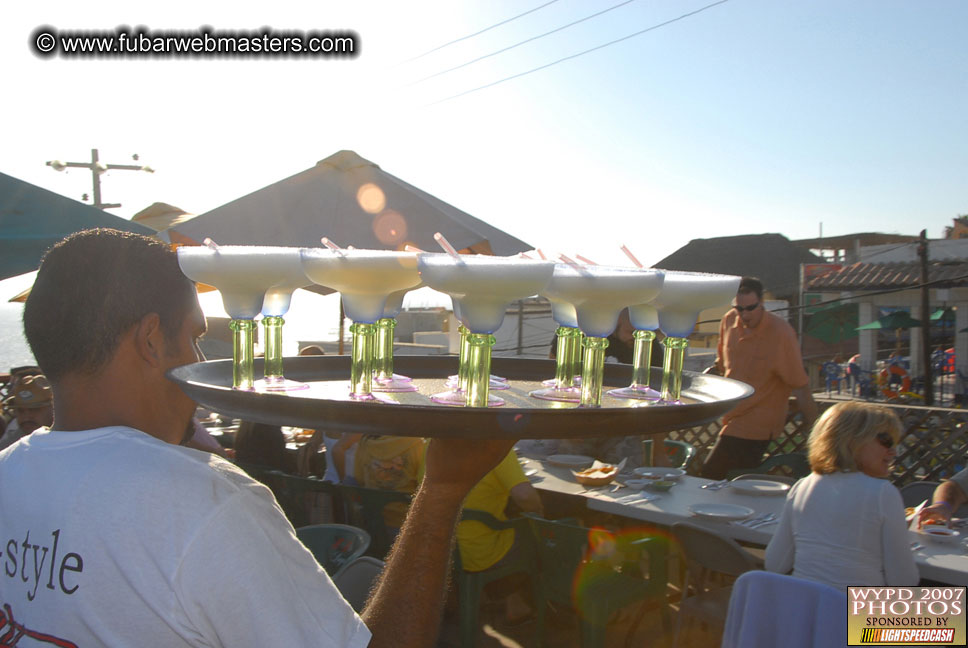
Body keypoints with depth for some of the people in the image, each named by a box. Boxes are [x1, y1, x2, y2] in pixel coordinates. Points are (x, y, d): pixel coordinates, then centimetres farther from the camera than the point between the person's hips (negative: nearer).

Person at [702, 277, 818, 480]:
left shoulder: (780, 332, -18)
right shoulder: (729, 321, 1)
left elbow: (800, 385, -15)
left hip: (757, 424, -7)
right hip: (735, 417, 7)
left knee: (712, 475, -13)